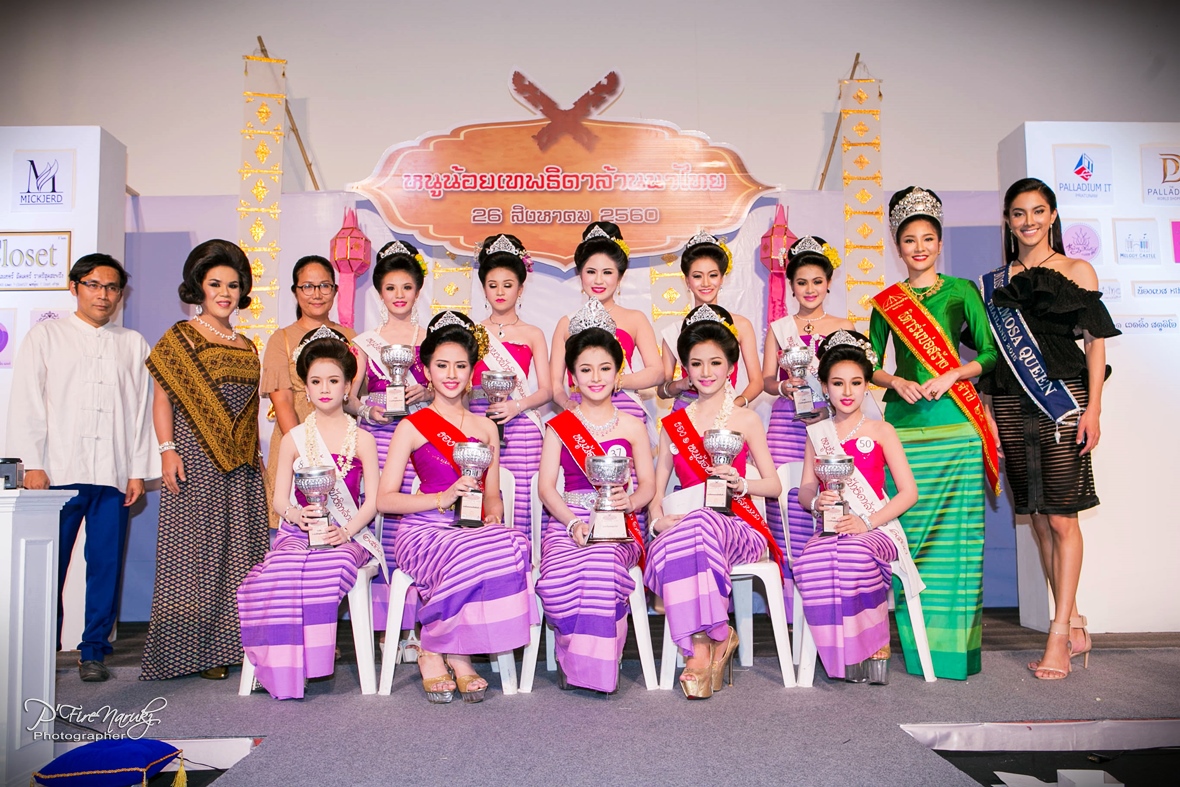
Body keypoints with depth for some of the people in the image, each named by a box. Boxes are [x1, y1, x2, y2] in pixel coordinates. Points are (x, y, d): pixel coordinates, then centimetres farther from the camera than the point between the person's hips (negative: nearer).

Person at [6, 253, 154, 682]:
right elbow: (26, 403, 5)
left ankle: (93, 651, 13)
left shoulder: (133, 344, 13)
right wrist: (32, 464, -4)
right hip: (58, 472, -1)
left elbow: (141, 409, 9)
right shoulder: (45, 336, 10)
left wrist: (138, 470, 4)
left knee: (106, 564, 3)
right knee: (49, 566, 1)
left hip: (114, 475, 1)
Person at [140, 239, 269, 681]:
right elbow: (162, 399, -4)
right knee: (196, 549, -3)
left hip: (241, 464, 6)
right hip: (196, 460, -5)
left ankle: (233, 643, 12)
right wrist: (167, 449, -14)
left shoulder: (246, 346, 17)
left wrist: (256, 453, 14)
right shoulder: (181, 337, 1)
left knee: (241, 549, 5)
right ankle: (197, 649, 4)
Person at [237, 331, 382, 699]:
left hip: (347, 536, -1)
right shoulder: (293, 439, 13)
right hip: (298, 532, 2)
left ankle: (314, 656, -19)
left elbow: (372, 499, 2)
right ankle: (284, 666, -20)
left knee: (329, 568, -37)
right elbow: (279, 498, 9)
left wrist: (346, 531, -16)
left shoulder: (362, 439, 8)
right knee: (281, 570, -33)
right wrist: (295, 514, -15)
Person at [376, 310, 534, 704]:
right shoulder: (412, 427, 3)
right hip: (424, 531, -4)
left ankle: (455, 652, -13)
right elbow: (384, 498, -3)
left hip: (472, 530, 4)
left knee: (512, 545, -31)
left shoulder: (485, 427, 16)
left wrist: (493, 516, -5)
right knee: (474, 557, -36)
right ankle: (432, 652, -9)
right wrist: (442, 499, -16)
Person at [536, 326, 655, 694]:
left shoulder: (632, 426, 14)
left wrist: (630, 501, -14)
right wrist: (574, 523, -14)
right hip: (567, 521, 0)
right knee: (558, 579, -33)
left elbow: (648, 483, 10)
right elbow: (546, 486, 4)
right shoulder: (559, 426, 11)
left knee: (602, 564, -36)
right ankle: (573, 658, -5)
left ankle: (589, 663, -15)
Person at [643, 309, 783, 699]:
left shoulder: (746, 420, 9)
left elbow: (774, 485, 8)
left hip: (737, 527, -2)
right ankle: (718, 638, -19)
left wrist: (740, 484, -13)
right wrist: (657, 518, -6)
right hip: (684, 523, 2)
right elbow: (656, 487, 15)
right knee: (665, 549, -36)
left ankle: (700, 648, -21)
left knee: (698, 527, -38)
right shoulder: (672, 424, 16)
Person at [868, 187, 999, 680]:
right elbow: (870, 364, 13)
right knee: (908, 529, 0)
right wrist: (895, 381, -5)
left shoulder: (961, 291, 8)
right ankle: (915, 644, 10)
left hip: (954, 423, -1)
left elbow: (991, 353, 5)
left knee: (956, 532, -2)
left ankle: (955, 643, 8)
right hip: (904, 424, 1)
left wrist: (953, 375, -10)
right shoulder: (886, 302, 12)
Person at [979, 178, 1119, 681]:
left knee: (1061, 517, -6)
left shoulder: (1077, 271, 7)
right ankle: (1075, 625, 17)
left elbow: (1095, 342, 2)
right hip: (1011, 406, 3)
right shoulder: (994, 281, 14)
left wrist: (1092, 409, -7)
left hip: (1062, 400, -3)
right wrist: (985, 414, 6)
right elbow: (990, 350, 13)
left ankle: (1059, 634, 2)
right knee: (1037, 518, 5)